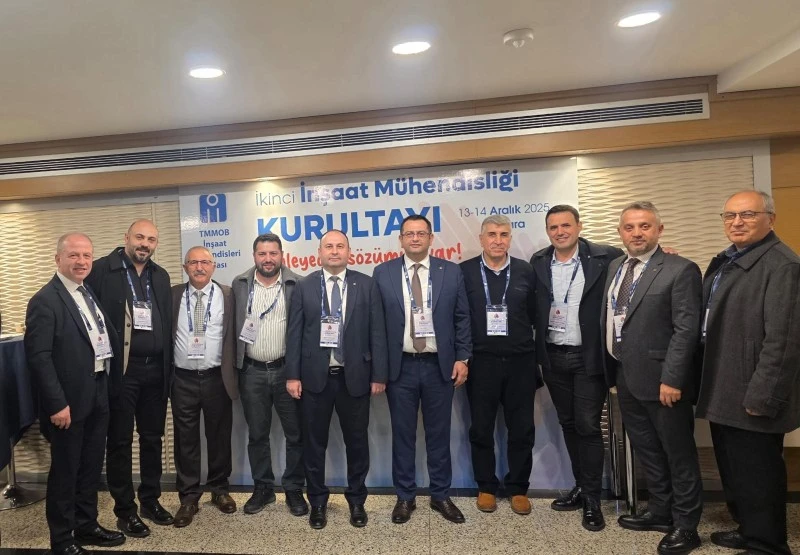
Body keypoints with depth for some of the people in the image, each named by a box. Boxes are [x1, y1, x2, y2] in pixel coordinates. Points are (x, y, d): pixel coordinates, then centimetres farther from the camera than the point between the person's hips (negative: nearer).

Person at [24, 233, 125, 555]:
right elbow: (38, 357, -19)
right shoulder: (45, 301, -14)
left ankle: (86, 525, 34)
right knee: (64, 471, 8)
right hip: (69, 401, -7)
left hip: (98, 396, 7)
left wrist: (108, 386, 9)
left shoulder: (91, 294, 11)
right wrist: (57, 404, -20)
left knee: (91, 467, 18)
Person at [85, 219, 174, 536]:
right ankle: (124, 510, 21)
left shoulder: (160, 276, 11)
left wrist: (168, 366, 7)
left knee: (152, 438, 15)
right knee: (119, 441, 7)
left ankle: (150, 500, 31)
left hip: (155, 369, 5)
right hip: (120, 369, -5)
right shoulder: (101, 270, -5)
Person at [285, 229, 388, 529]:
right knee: (314, 441, 12)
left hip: (355, 376, 0)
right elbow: (294, 333, 1)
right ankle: (318, 500, 31)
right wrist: (293, 375, -4)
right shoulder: (304, 286, 3)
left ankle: (356, 499, 31)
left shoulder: (366, 285, 1)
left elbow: (377, 332, -1)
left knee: (356, 440, 12)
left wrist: (378, 375, -4)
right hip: (315, 376, 1)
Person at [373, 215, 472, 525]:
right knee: (402, 434, 10)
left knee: (439, 433, 12)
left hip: (440, 365, 1)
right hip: (400, 366, 0)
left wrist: (462, 358, -2)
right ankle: (405, 496, 27)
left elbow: (462, 319, 3)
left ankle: (441, 496, 29)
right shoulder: (383, 274, 0)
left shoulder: (451, 272, 2)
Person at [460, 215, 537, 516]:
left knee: (522, 429, 10)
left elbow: (534, 315, 3)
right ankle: (486, 488, 28)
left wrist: (529, 347, -2)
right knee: (481, 429, 10)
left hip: (520, 361, 2)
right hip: (481, 361, -1)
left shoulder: (525, 271, 2)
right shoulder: (464, 272, -3)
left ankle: (518, 488, 28)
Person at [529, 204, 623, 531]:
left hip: (588, 357, -3)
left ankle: (592, 499, 16)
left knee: (588, 426, 1)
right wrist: (537, 351, 2)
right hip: (553, 358, 4)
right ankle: (580, 487, 31)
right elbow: (532, 307, 6)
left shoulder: (604, 258, -8)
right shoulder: (538, 263, 3)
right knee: (568, 425, 14)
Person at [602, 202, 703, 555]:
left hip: (661, 381, -7)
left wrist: (671, 379, -19)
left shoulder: (680, 270, -11)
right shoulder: (615, 268, 10)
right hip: (626, 378, 7)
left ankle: (685, 525, 25)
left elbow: (687, 330, -16)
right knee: (647, 452, 19)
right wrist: (612, 372, 10)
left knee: (678, 454, 9)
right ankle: (660, 511, 36)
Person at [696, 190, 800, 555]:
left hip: (751, 396, -9)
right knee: (733, 471, 21)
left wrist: (761, 397, -22)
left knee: (758, 475, 8)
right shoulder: (723, 262, 12)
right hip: (724, 392, 9)